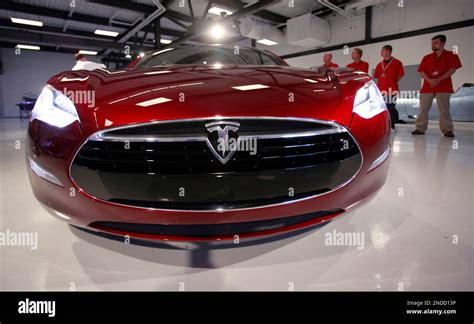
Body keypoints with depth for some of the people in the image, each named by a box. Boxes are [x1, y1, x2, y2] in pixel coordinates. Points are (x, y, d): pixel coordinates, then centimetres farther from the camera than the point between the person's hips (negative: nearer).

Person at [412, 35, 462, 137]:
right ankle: (420, 128, 2)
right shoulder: (427, 58, 14)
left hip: (443, 87, -3)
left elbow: (452, 69, -2)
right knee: (423, 109, -2)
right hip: (427, 86, 3)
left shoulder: (451, 55, 8)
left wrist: (439, 80, -14)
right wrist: (430, 80, -13)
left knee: (444, 109, -6)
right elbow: (421, 71, 5)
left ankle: (447, 130, -3)